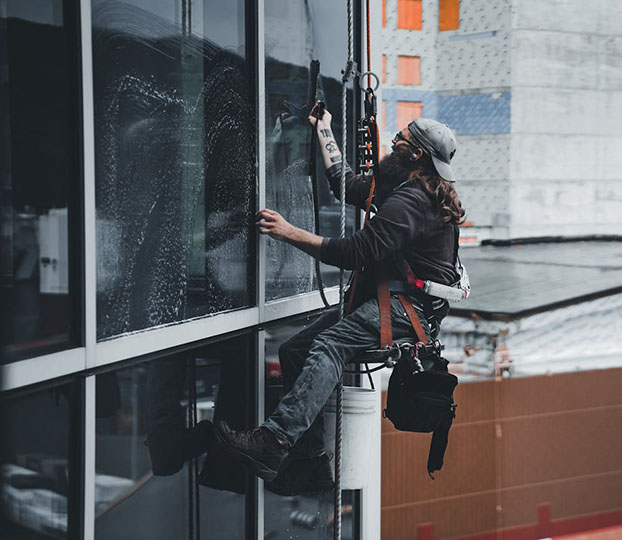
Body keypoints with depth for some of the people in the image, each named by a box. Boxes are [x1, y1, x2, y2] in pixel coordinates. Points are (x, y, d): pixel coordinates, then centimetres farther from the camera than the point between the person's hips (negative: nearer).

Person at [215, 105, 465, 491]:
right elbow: (345, 183, 31)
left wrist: (290, 233, -18)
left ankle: (274, 442, -48)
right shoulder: (401, 188, 17)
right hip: (386, 299, 10)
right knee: (293, 351, -4)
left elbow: (354, 253, -23)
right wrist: (324, 129, 36)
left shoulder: (410, 202, -17)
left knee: (331, 344, -33)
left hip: (411, 307, -10)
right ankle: (314, 463, -7)